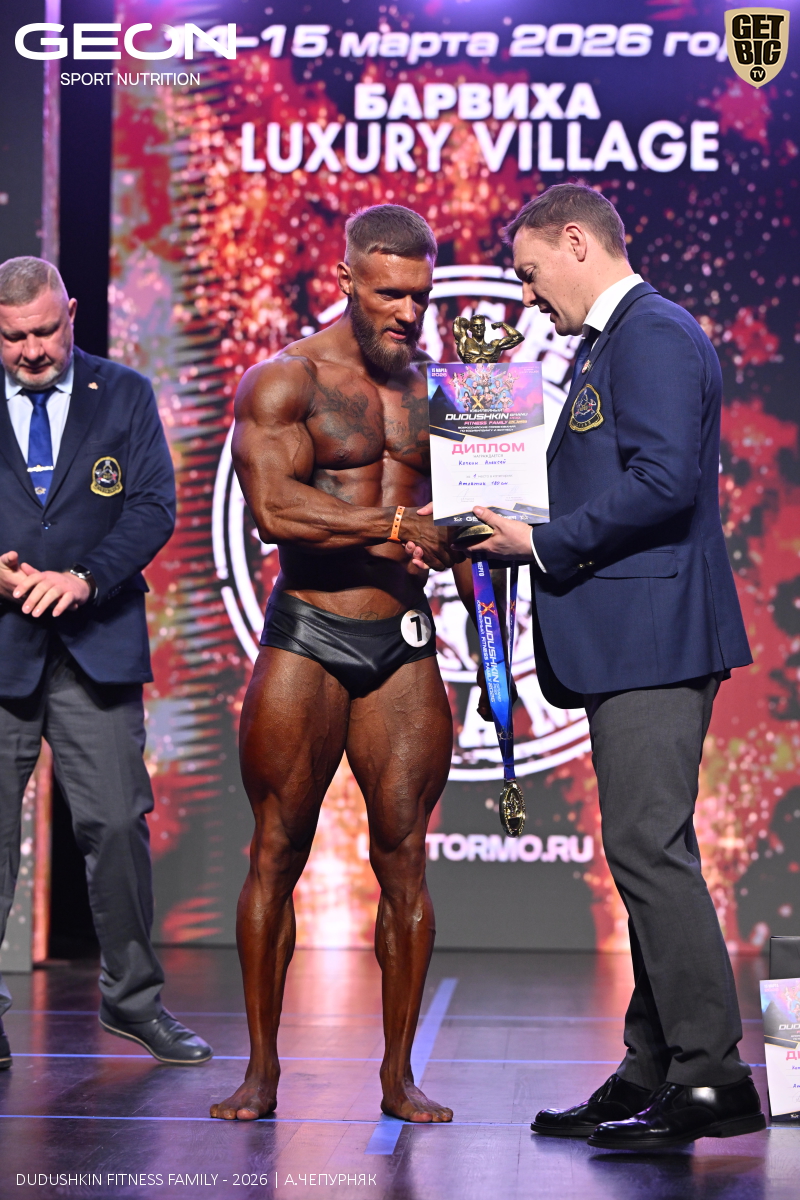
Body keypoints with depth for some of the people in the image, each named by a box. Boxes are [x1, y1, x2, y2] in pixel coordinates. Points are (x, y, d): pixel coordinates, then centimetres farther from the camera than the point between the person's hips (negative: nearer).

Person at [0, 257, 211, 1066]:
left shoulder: (124, 395, 8)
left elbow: (154, 507, 0)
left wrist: (84, 578, -14)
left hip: (95, 644, 0)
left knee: (117, 823, -1)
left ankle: (133, 997, 14)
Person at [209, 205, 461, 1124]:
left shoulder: (433, 394, 14)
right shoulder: (284, 382, -1)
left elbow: (455, 525, 18)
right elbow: (274, 507, -16)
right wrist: (398, 524, -17)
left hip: (404, 644, 4)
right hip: (305, 637, -3)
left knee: (403, 857, 0)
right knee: (277, 854, -1)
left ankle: (399, 1075, 9)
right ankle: (262, 1070, 9)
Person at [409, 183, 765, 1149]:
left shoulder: (655, 336, -11)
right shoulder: (611, 343, 22)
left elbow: (664, 483, -22)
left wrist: (543, 543, -15)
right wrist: (525, 533, 11)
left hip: (653, 636, -11)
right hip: (627, 642, 11)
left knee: (649, 847, -12)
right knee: (645, 852, 11)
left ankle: (712, 1079, -8)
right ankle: (654, 1073, 16)